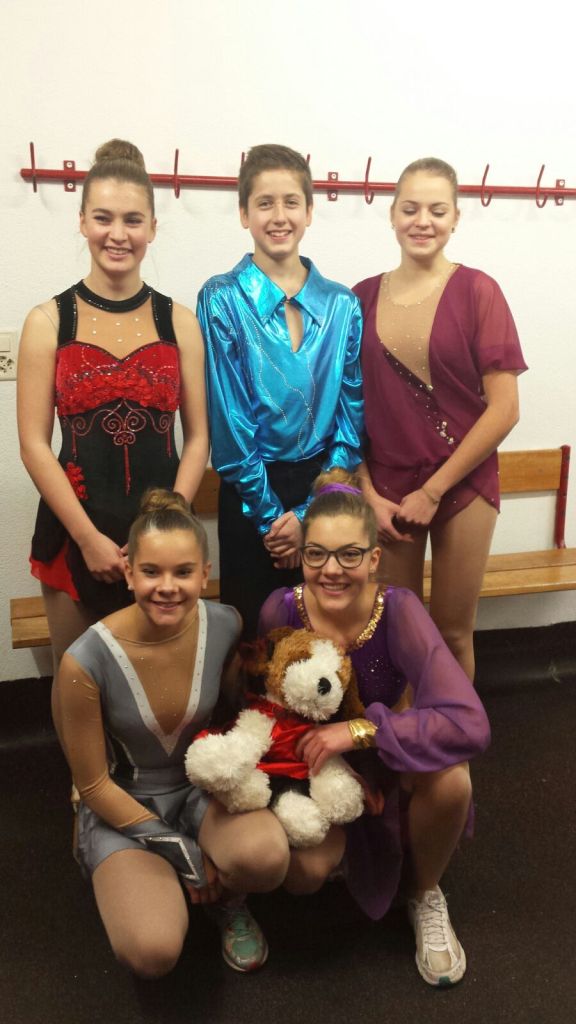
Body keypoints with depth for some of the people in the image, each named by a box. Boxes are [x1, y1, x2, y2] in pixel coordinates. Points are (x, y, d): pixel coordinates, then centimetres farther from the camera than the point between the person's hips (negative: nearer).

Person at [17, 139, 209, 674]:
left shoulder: (180, 321, 3)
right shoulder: (48, 321, -1)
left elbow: (197, 437, 2)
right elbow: (34, 444, -4)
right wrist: (90, 538, -10)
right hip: (74, 530, -1)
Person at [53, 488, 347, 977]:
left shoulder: (226, 626, -16)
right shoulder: (86, 662, -25)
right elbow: (94, 786, -12)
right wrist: (184, 855, -12)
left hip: (206, 784, 2)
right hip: (122, 806, -2)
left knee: (266, 855, -31)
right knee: (153, 952, -26)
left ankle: (226, 895, 6)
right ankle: (137, 879, 9)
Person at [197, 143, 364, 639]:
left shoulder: (342, 305, 2)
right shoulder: (222, 300, -6)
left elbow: (352, 415, 0)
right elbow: (228, 420, -9)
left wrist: (310, 513, -7)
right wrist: (271, 514, -9)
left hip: (323, 490, 2)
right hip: (252, 493, -2)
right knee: (252, 633, 11)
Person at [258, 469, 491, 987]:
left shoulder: (398, 610, -28)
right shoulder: (281, 609, -23)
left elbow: (470, 725, -38)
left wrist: (362, 730, -37)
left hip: (391, 760, -1)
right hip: (315, 764, 2)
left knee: (451, 781, -32)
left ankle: (426, 895, 1)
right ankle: (337, 848, 19)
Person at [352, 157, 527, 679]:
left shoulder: (477, 291, -7)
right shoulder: (362, 297, 2)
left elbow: (504, 409, -10)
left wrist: (432, 491, -10)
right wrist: (368, 493, -4)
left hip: (462, 487, -2)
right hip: (384, 490, 2)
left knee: (452, 634, 11)